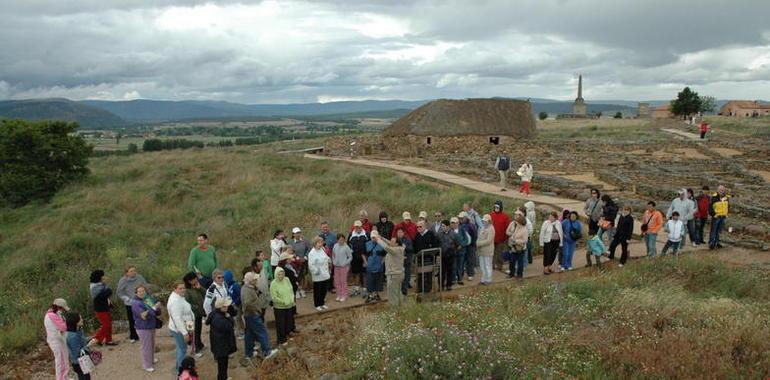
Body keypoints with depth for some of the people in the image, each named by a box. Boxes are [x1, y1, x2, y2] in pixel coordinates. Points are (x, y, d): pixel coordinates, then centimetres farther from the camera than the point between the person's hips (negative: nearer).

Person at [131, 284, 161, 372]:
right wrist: (154, 308, -26)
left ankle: (151, 359, 43)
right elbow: (145, 315, -29)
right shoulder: (135, 303, -18)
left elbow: (158, 312, 0)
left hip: (152, 326, 6)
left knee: (152, 344, 22)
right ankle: (147, 365, 19)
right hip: (143, 328, -6)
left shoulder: (149, 299, -1)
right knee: (146, 346, 4)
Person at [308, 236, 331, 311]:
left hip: (325, 275, 7)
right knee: (317, 291, 4)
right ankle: (317, 305, 17)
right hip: (317, 276, -7)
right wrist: (316, 271, -19)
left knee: (324, 290, 15)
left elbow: (327, 259, 22)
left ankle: (322, 303, 30)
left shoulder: (322, 250, 8)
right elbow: (310, 265, -21)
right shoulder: (312, 253, -16)